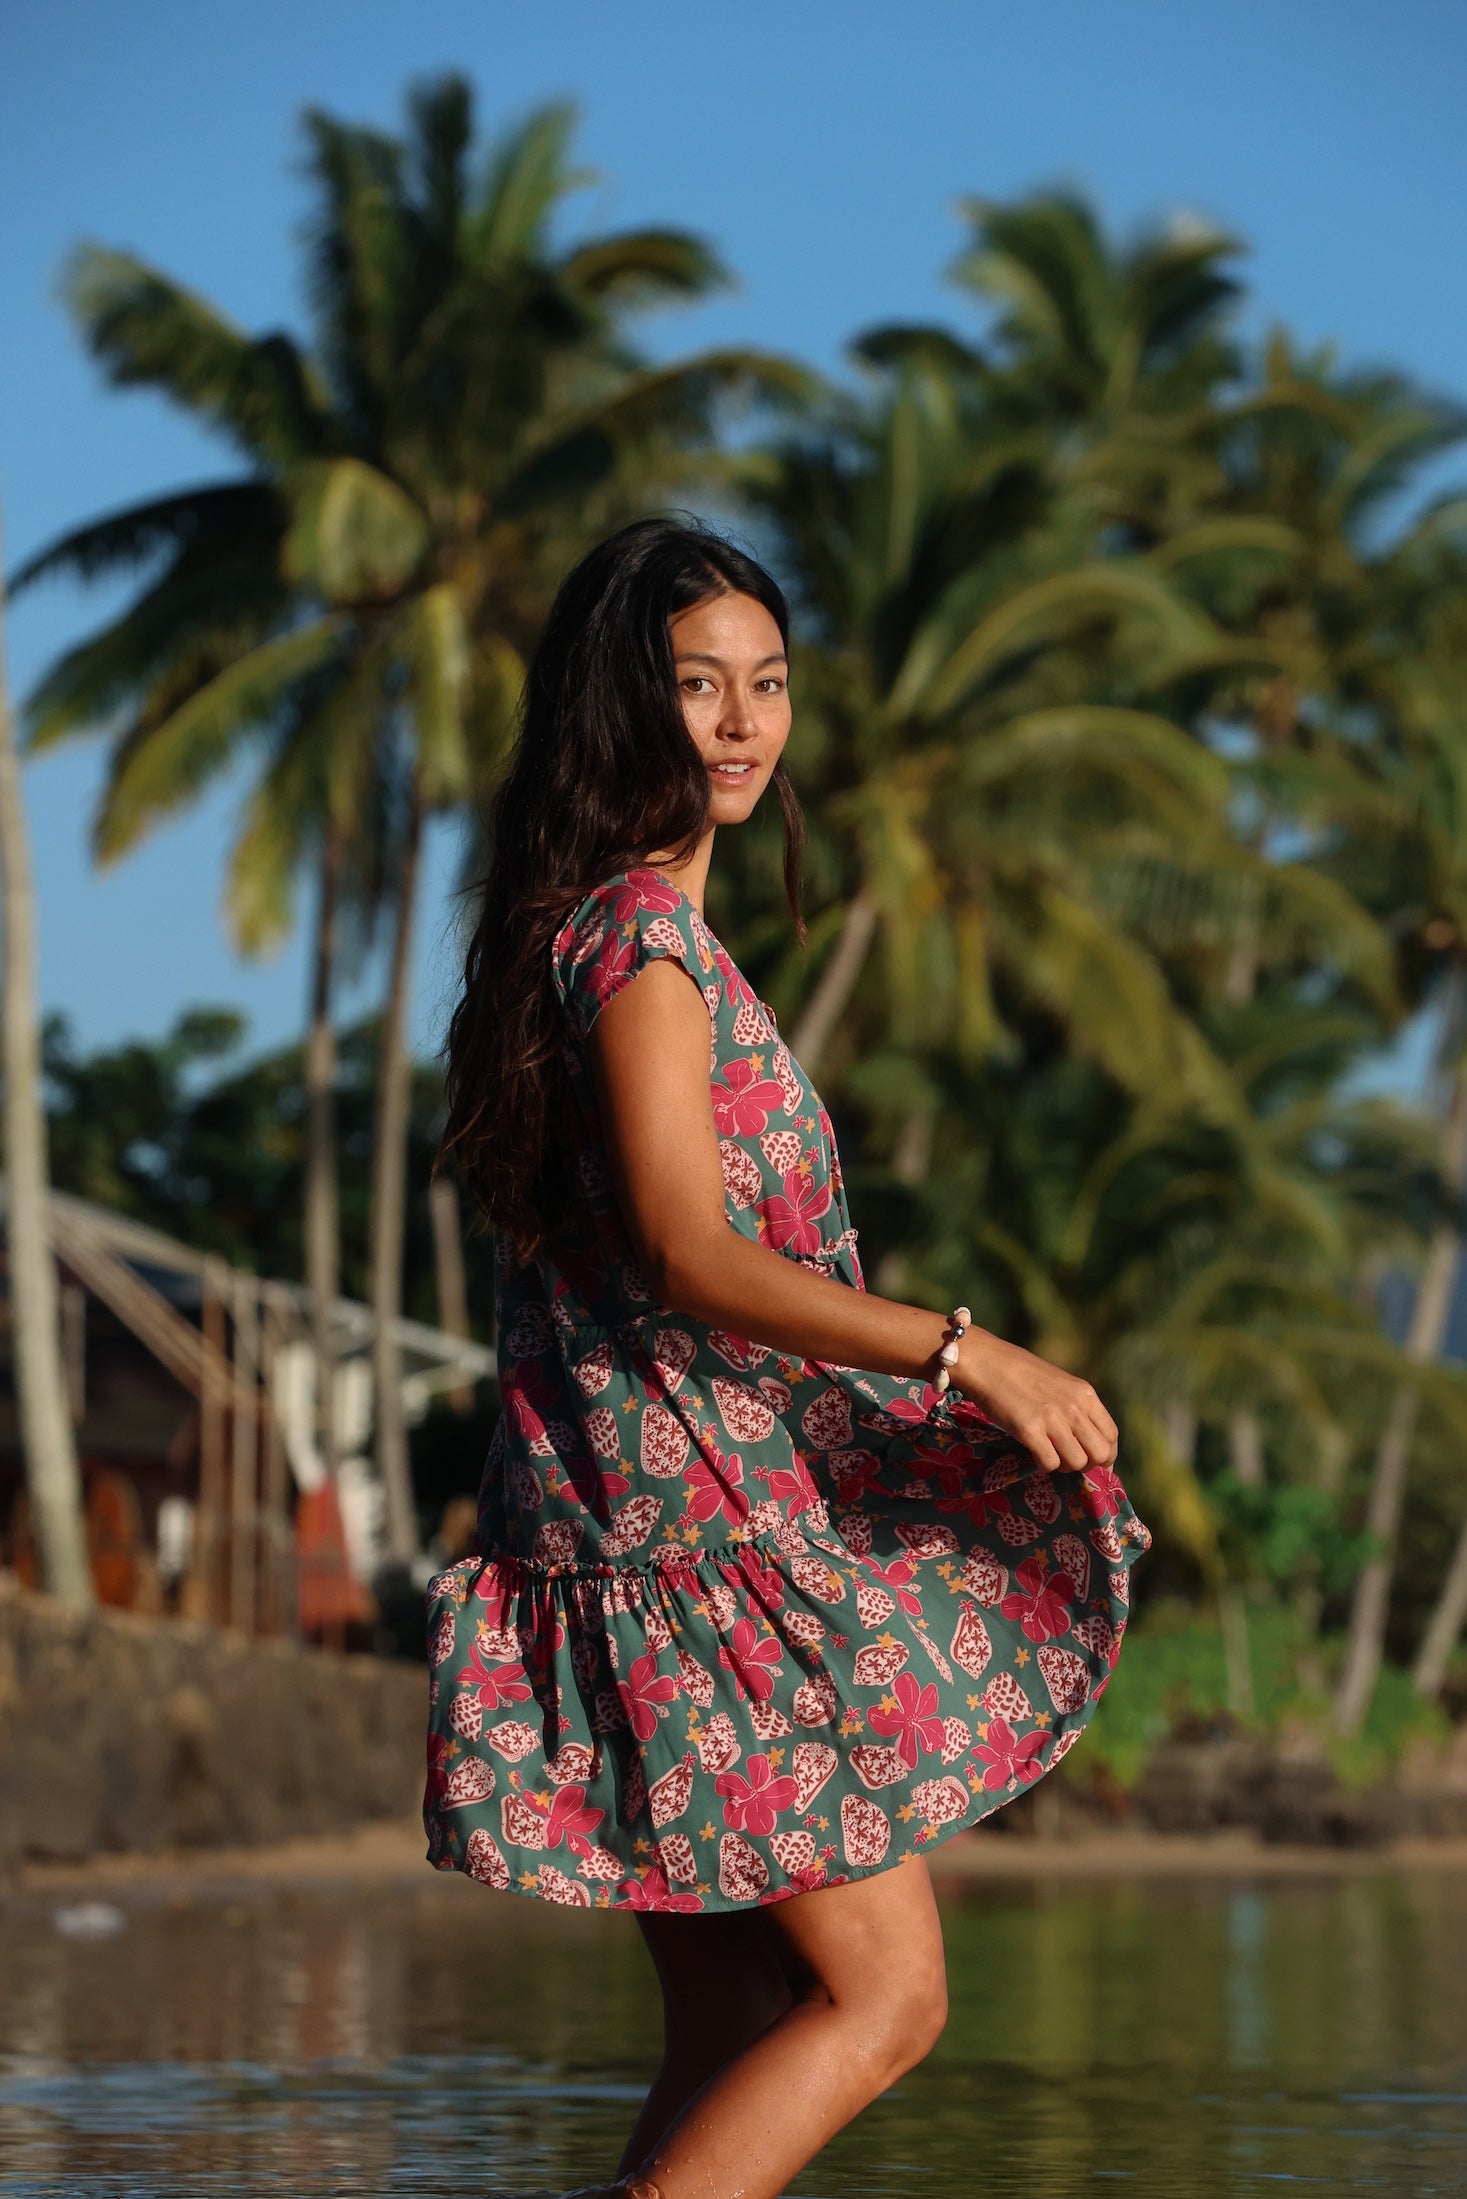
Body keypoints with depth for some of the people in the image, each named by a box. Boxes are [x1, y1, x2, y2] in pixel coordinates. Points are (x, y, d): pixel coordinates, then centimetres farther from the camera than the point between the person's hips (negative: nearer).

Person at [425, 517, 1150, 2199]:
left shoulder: (613, 930, 18)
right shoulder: (639, 938, -12)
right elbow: (687, 1253, -21)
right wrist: (966, 1353, -27)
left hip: (639, 1517, 10)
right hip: (703, 1525, -10)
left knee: (738, 2034, 10)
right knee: (882, 1997, -7)